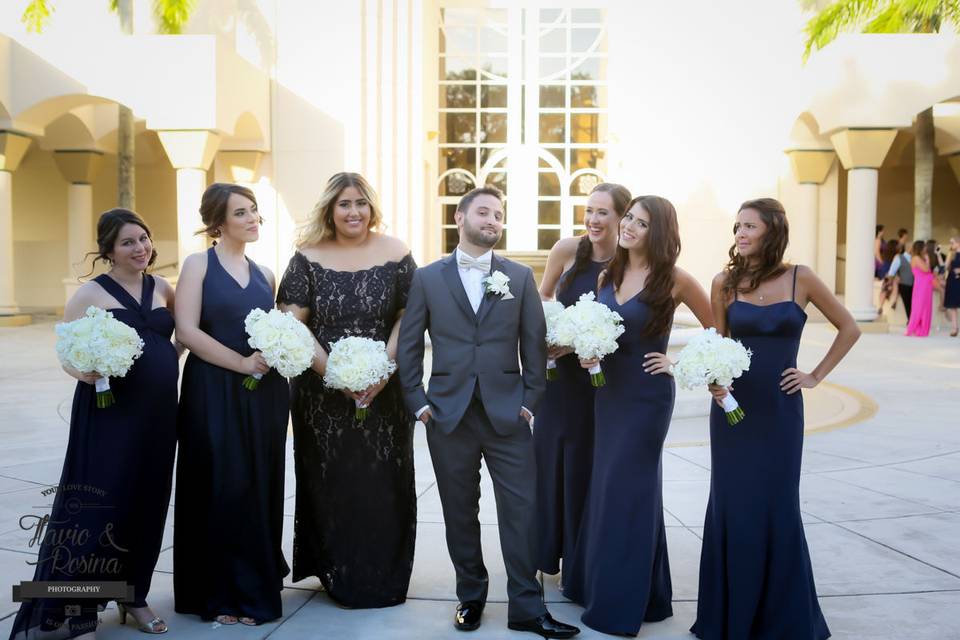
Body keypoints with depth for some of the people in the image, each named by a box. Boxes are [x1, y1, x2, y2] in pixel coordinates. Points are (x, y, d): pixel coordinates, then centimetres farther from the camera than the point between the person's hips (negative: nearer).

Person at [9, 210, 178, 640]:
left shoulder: (162, 288, 10)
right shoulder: (90, 294, -4)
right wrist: (88, 371, -25)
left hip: (158, 412, 5)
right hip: (108, 412, -5)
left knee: (147, 504, 9)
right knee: (95, 504, -5)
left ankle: (134, 595, 25)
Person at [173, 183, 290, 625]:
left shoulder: (264, 274, 13)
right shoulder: (198, 264, -2)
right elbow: (187, 331, -12)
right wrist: (241, 362, -16)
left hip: (264, 395, 5)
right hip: (214, 393, -5)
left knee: (261, 489, 9)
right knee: (221, 490, 1)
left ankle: (256, 586, 24)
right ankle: (221, 594, 14)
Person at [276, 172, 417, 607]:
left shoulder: (394, 254, 1)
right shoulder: (308, 258, 1)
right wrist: (335, 373, -14)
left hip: (385, 391, 0)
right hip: (321, 392, 0)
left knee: (383, 484, 5)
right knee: (329, 483, 7)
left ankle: (382, 578, 22)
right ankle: (338, 576, 23)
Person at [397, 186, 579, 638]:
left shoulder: (520, 277, 6)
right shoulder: (428, 278, 5)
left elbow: (534, 344, 5)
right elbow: (408, 346, 5)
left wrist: (530, 401, 0)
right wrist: (419, 402, 0)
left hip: (507, 414, 0)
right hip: (448, 415, 0)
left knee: (521, 511, -1)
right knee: (460, 513, 10)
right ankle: (470, 596, 26)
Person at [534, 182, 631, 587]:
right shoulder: (568, 250, -7)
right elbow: (542, 296, 10)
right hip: (557, 371, 2)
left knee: (584, 463, 6)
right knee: (549, 457, 9)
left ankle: (579, 560, 21)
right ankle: (547, 550, 27)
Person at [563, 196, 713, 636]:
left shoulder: (674, 279, -12)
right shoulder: (608, 276, 5)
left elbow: (717, 328, -4)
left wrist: (680, 362, -8)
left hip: (647, 394, -6)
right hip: (609, 390, 6)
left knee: (628, 489, -1)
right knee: (605, 487, 14)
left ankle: (623, 602, 12)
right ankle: (598, 583, 28)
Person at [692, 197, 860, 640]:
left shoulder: (800, 278, -3)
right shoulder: (725, 282, 0)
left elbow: (848, 328, 6)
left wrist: (815, 376, 1)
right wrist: (713, 378, -12)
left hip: (780, 409, -1)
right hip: (733, 406, 1)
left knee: (777, 506, 5)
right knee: (732, 505, 5)